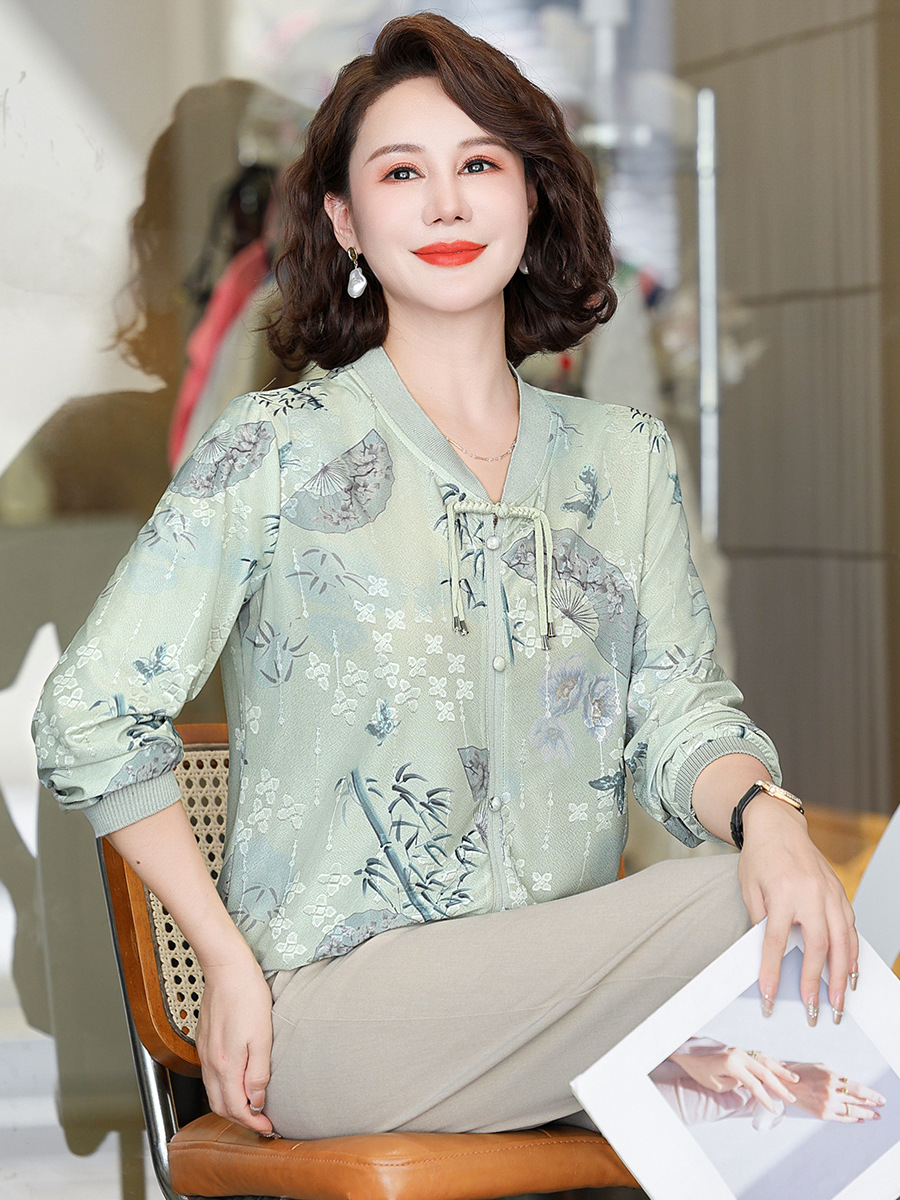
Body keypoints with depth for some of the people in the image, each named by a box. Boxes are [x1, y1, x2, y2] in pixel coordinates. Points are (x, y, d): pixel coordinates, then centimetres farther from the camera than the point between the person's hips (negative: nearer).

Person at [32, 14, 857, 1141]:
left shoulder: (624, 457, 12)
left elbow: (680, 712, 7)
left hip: (559, 984, 5)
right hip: (335, 1000, -4)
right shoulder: (278, 447, -2)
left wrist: (765, 812, -17)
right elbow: (89, 716, -2)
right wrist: (231, 964, -6)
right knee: (736, 915, -26)